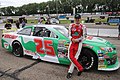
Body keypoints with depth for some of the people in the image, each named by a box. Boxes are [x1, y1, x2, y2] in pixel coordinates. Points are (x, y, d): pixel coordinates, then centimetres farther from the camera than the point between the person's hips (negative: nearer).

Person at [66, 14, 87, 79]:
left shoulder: (82, 27, 0)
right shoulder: (71, 26, 7)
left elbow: (83, 37, 1)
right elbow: (69, 35, 7)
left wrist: (77, 40, -13)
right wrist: (71, 39, -14)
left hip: (78, 43, -3)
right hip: (72, 43, 3)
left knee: (75, 57, -3)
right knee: (70, 57, -5)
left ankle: (70, 72, 8)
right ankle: (80, 68, 7)